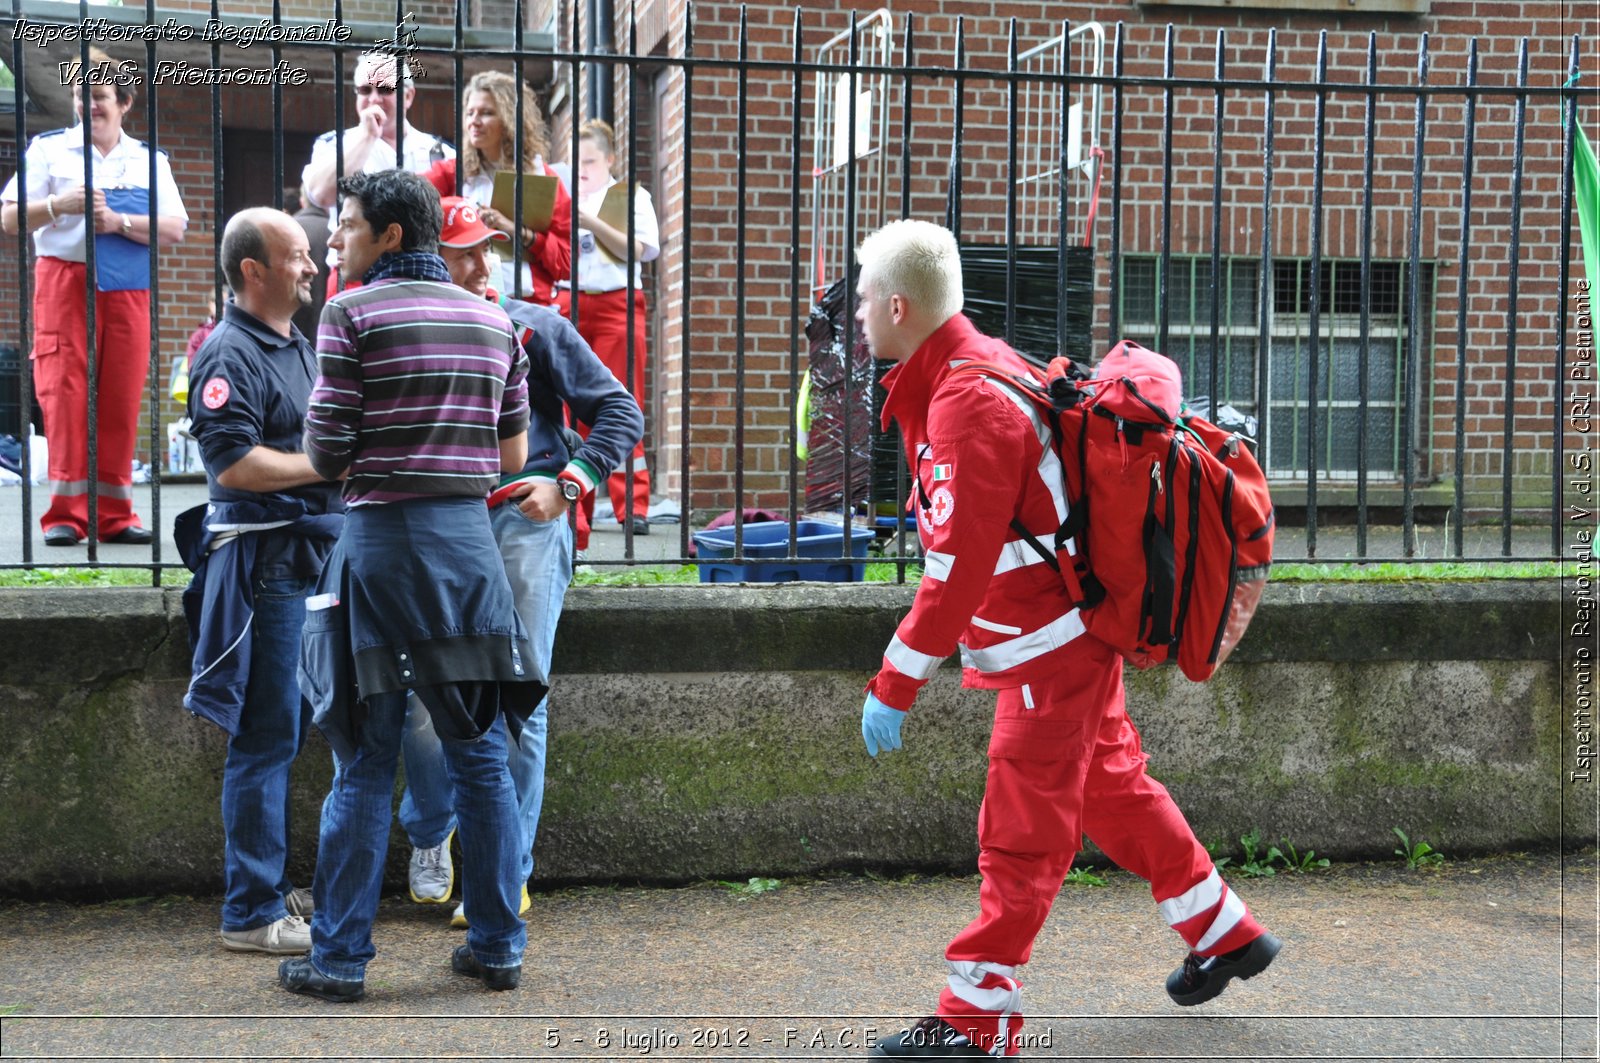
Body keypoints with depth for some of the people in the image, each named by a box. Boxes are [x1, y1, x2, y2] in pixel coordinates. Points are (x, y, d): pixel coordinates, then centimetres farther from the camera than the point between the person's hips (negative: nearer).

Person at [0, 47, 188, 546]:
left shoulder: (149, 159, 14)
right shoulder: (48, 149, 9)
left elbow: (174, 228, 4)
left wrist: (118, 221, -10)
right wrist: (58, 205, -12)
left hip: (129, 290, 2)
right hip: (64, 281, -2)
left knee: (121, 401, 0)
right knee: (64, 395, -8)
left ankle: (113, 513, 6)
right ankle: (66, 515, -5)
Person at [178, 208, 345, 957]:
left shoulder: (297, 346, 18)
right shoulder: (230, 354, -13)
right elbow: (234, 463, -22)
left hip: (310, 556, 10)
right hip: (265, 562, -10)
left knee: (284, 732, 16)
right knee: (266, 736, -6)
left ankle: (272, 887, 26)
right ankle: (252, 914, 0)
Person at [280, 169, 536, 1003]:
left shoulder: (352, 315, -5)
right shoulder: (492, 321, 10)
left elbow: (325, 452, -7)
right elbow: (513, 455, 12)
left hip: (382, 538, -4)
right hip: (469, 540, 4)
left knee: (364, 764, 2)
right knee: (481, 756, 10)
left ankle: (339, 957, 8)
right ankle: (497, 945, 15)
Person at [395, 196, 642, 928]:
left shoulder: (534, 327, 5)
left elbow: (619, 412, 5)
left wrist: (568, 482, -5)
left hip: (523, 521, -2)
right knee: (421, 698, -2)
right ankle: (430, 837, 26)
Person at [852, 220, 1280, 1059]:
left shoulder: (968, 403, -23)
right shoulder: (973, 372, 8)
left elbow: (959, 567, -28)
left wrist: (893, 687, -25)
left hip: (1050, 646, -10)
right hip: (1068, 633, 10)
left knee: (1022, 833, -4)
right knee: (1112, 788, 21)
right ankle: (1225, 933, 36)